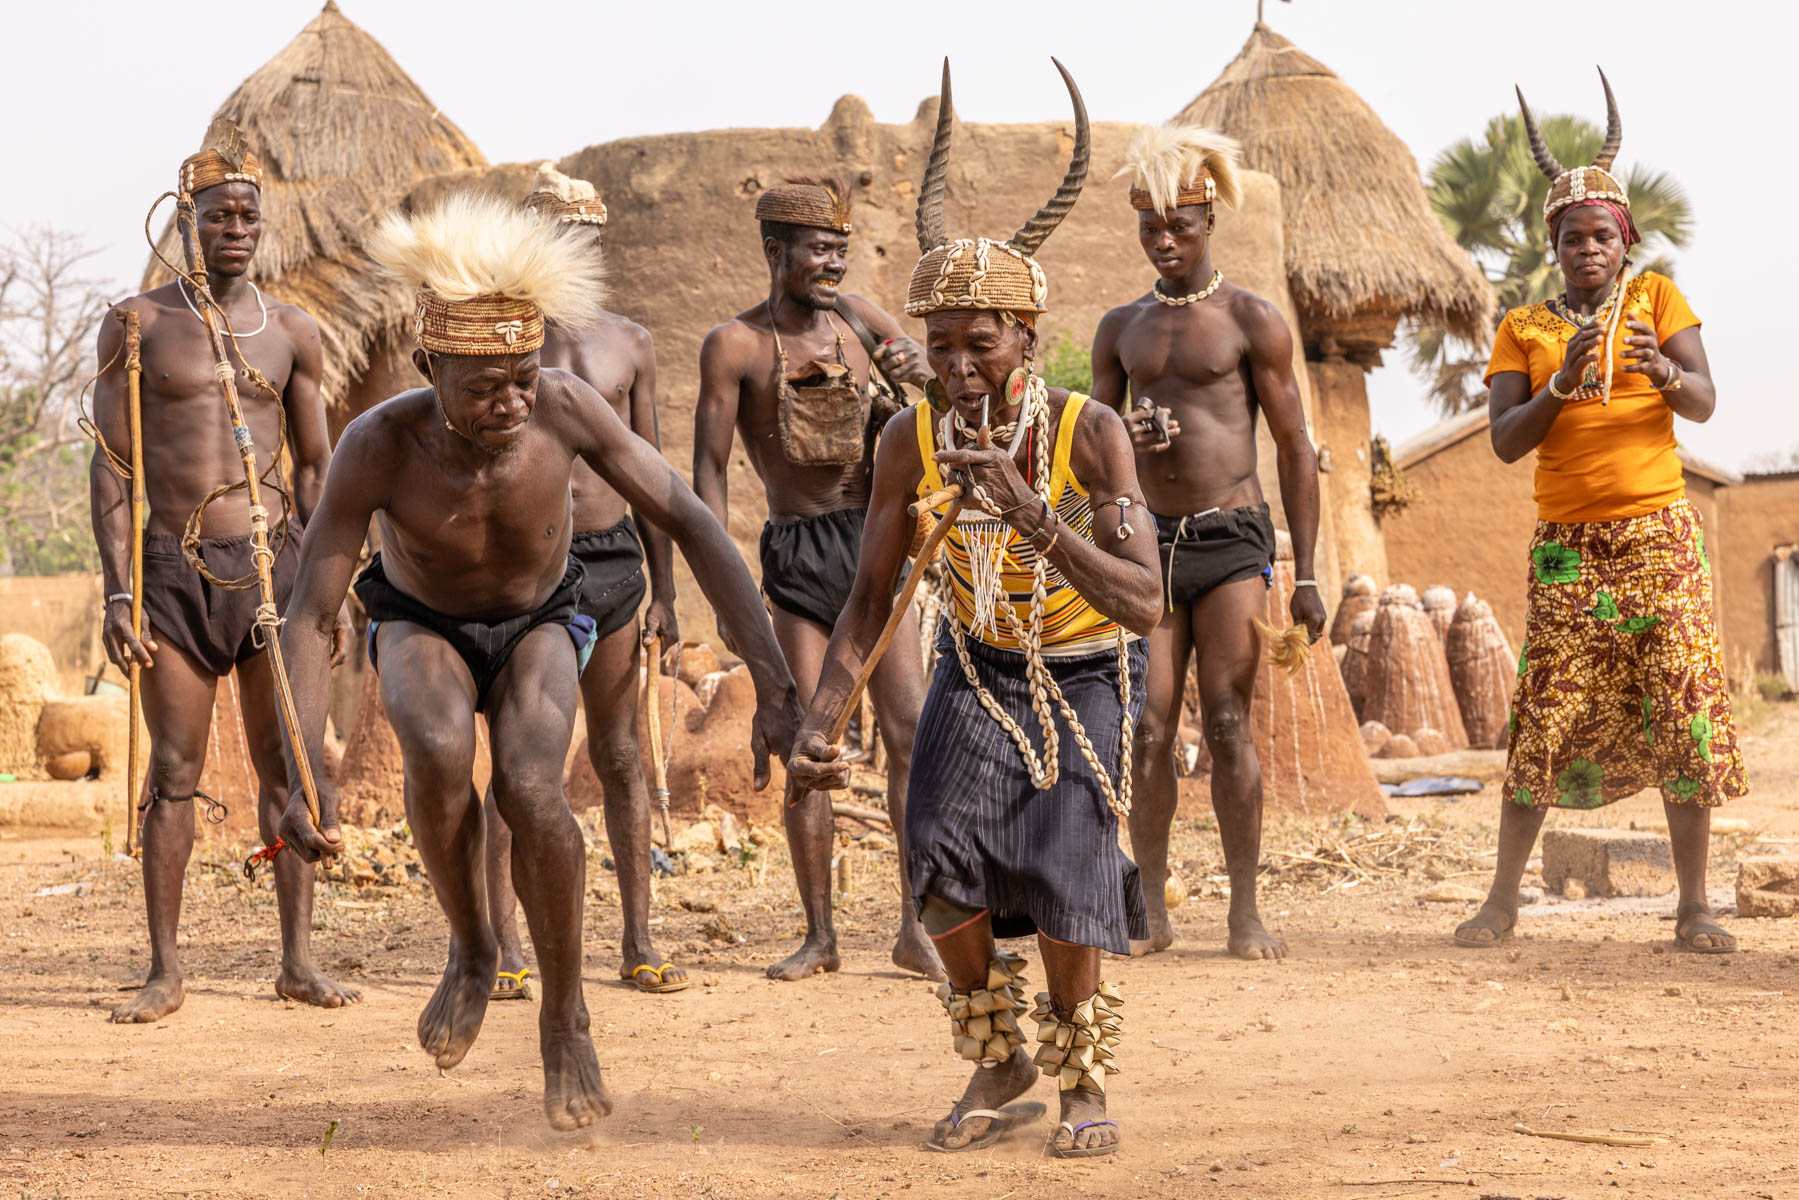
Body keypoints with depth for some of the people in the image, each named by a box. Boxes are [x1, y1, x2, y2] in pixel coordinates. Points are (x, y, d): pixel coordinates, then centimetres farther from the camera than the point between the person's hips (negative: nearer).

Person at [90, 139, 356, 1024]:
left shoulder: (290, 331, 8)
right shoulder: (137, 325, 1)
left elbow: (315, 468, 12)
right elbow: (110, 468, -1)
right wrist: (117, 593, -9)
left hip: (272, 562, 2)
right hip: (173, 569, -2)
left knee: (284, 767, 2)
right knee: (174, 773, -1)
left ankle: (298, 960, 7)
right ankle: (164, 973, 4)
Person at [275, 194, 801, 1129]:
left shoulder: (566, 405, -32)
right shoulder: (377, 445, -34)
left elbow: (691, 523, -25)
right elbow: (308, 616, -29)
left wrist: (773, 685, -31)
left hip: (537, 627, 1)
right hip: (421, 630, 0)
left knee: (530, 792, -29)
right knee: (439, 754, -35)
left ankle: (564, 1017, -7)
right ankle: (471, 950, -8)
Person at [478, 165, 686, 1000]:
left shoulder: (629, 343, 9)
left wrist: (665, 592, 8)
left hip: (612, 558, 3)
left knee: (619, 756, 7)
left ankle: (638, 943, 12)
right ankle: (505, 951, 2)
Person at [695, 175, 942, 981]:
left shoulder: (855, 318, 7)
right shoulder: (735, 346, -4)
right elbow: (709, 468, -4)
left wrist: (917, 376, -7)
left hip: (873, 539, 2)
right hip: (796, 555, -2)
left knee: (909, 730, -6)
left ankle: (916, 928, -2)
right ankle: (820, 936, 11)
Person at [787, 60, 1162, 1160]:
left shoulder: (1090, 431, -27)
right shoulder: (910, 441, -18)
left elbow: (1144, 606, -33)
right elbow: (872, 597, -6)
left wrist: (1030, 514, -43)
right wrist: (817, 722, -19)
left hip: (1086, 672, -2)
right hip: (978, 666, 3)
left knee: (1067, 876, -18)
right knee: (944, 858, -18)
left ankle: (1086, 1083, 7)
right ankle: (1000, 1069, 6)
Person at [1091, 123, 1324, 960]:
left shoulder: (1251, 321, 2)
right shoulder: (1121, 328, 13)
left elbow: (1294, 450, 2)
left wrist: (1306, 575, -4)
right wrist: (1120, 443, -9)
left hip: (1232, 541, -3)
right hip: (1149, 543, 3)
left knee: (1228, 724, -5)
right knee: (1147, 729, -1)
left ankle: (1245, 912, 0)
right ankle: (1151, 912, 6)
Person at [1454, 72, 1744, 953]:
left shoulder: (1655, 298, 7)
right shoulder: (1522, 330, 7)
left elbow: (1704, 404, -3)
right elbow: (1505, 441, -2)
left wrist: (1660, 366, -23)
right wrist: (1562, 383, -18)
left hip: (1659, 534, 0)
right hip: (1568, 543, 0)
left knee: (1684, 711, -5)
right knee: (1546, 716, -3)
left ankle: (1694, 905, -1)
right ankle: (1502, 899, 5)